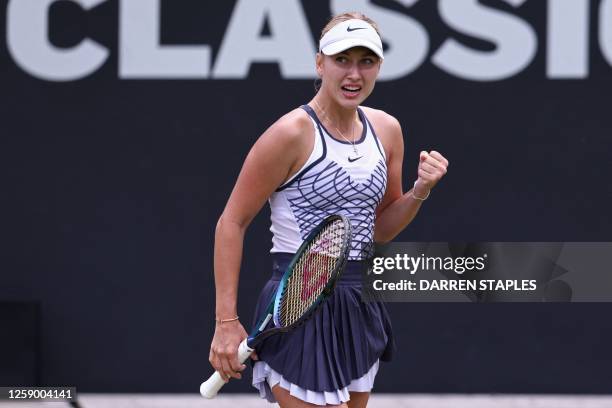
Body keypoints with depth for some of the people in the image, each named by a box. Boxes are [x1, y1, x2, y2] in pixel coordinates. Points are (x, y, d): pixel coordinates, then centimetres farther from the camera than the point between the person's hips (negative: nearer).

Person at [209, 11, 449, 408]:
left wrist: (420, 192, -2)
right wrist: (226, 322, -13)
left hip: (360, 310, 7)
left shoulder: (386, 129, 7)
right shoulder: (293, 133, -13)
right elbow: (232, 223, -9)